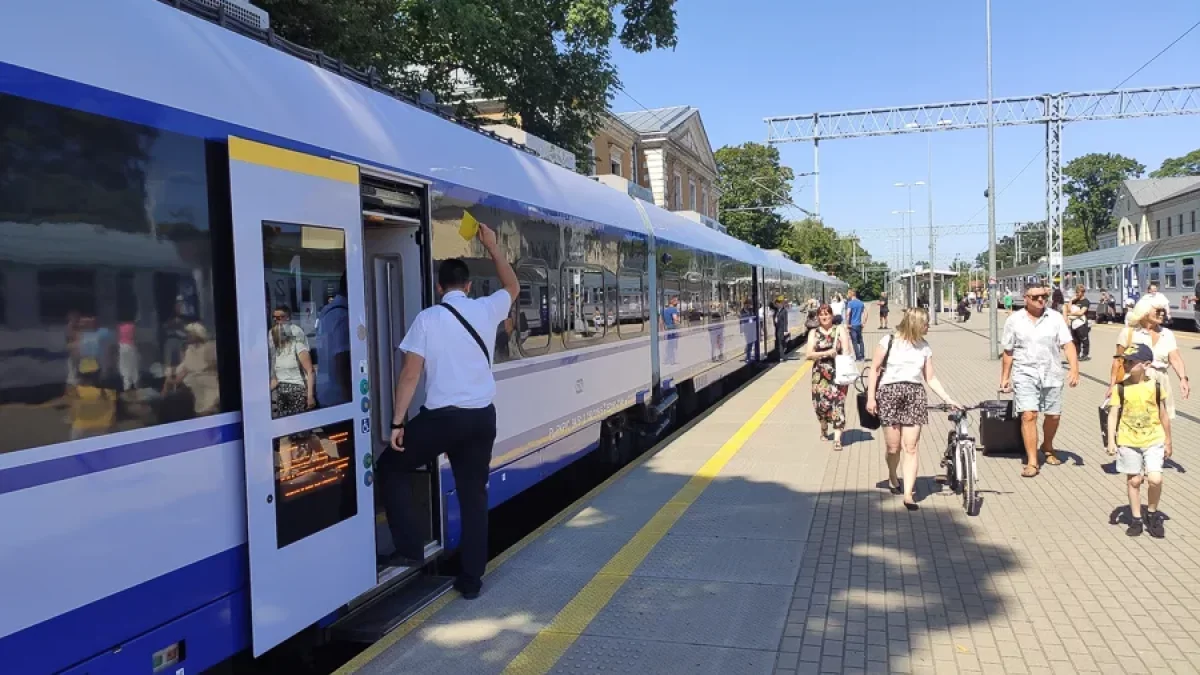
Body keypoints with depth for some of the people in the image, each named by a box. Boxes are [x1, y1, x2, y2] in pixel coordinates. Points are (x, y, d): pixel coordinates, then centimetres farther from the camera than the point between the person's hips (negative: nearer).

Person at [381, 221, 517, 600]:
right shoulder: (486, 310, 4)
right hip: (482, 416, 4)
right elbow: (512, 287, 26)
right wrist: (492, 247, 33)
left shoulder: (427, 318, -5)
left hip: (441, 416, -4)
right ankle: (471, 579, 16)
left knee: (390, 467, 18)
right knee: (474, 495, 12)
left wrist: (397, 422, -1)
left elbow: (411, 374, -7)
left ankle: (409, 548, 14)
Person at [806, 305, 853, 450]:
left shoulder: (839, 330, 6)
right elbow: (808, 354, -2)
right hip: (820, 374, 1)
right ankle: (824, 430, 32)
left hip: (837, 372, -1)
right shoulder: (814, 333, 8)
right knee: (821, 403, 3)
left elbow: (846, 352, 0)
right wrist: (826, 353, -15)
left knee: (838, 403, -9)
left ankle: (837, 439, -8)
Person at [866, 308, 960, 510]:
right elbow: (874, 369, 1)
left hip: (914, 396, 3)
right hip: (889, 394, -2)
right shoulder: (889, 341, -1)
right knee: (893, 447, 2)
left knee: (911, 448, -6)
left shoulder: (924, 347, 9)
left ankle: (908, 494, -5)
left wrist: (949, 400, 3)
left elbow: (930, 378, 11)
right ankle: (892, 479, 32)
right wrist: (870, 397, -5)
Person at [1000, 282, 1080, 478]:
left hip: (1051, 374, 2)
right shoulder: (1014, 321, 1)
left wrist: (1074, 368, -17)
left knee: (1054, 415, 11)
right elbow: (1008, 352, 7)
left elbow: (1068, 344, -4)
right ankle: (1032, 462, -7)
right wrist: (1004, 377, 9)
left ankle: (1048, 447, 41)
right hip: (1025, 374, -2)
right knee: (1028, 416, -12)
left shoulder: (1055, 318, 2)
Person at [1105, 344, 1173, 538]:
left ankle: (1152, 514, 14)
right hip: (1128, 442, 0)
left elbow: (1163, 415, 4)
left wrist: (1168, 442, 10)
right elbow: (1113, 415, -6)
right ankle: (1136, 518, 22)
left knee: (1155, 479, -11)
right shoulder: (1121, 388, -6)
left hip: (1153, 441, 0)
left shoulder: (1156, 386, -4)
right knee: (1133, 480, 8)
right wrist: (1111, 441, -13)